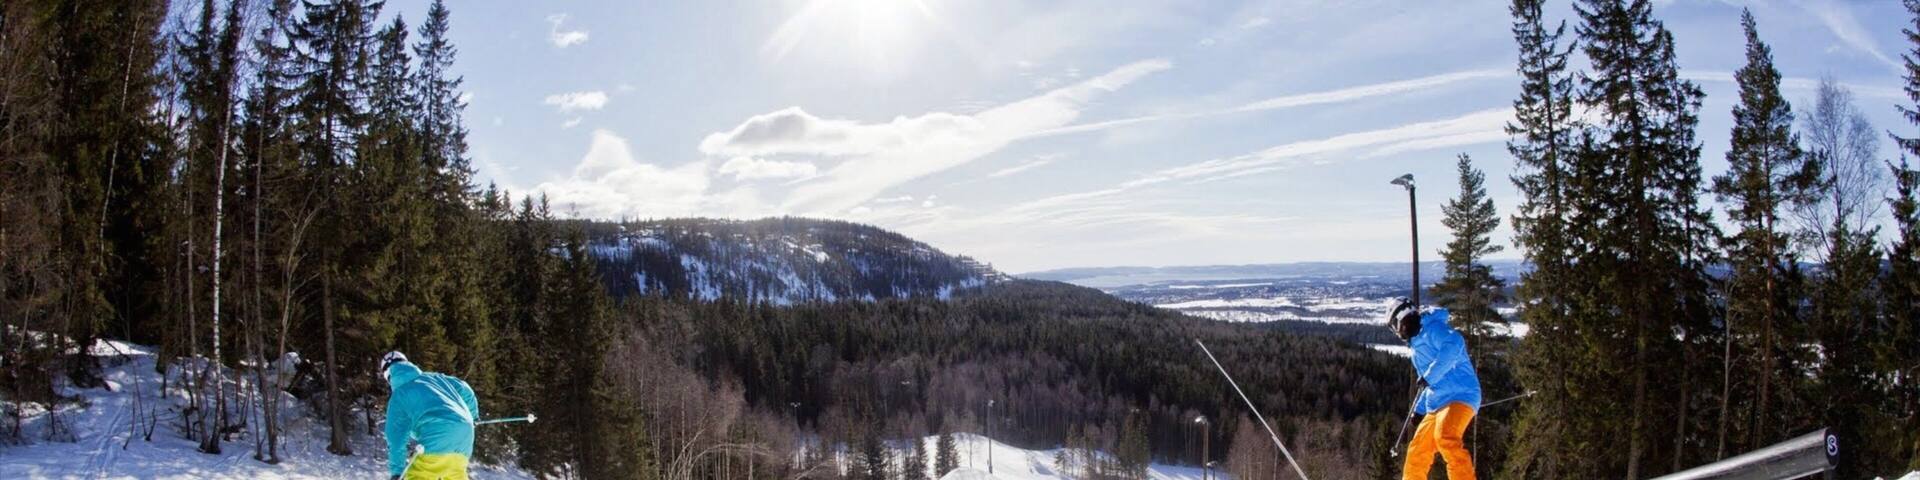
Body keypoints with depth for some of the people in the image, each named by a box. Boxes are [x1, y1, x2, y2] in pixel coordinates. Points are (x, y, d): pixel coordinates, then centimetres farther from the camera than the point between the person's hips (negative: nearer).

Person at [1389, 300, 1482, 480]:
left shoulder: (1433, 327, -3)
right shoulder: (1419, 344, 26)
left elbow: (1454, 344, -26)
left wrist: (1430, 375, -25)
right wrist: (1418, 409, 33)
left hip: (1459, 396, -10)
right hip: (1436, 406, 10)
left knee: (1446, 437, -34)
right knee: (1417, 452, 11)